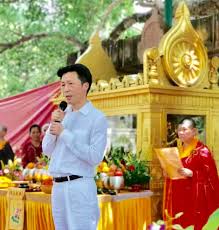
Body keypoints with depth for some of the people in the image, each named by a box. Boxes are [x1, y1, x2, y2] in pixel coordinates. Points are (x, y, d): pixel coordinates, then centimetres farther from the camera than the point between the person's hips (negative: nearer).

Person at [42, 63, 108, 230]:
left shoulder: (97, 118, -7)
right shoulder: (63, 114, 12)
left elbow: (95, 157, -17)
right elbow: (47, 151, 12)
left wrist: (64, 133, -14)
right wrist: (54, 124, -4)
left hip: (80, 187, -6)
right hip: (58, 187, 7)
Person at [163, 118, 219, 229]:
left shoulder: (202, 150, -7)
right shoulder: (178, 150, 15)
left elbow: (210, 175, -12)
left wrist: (191, 174, -24)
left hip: (196, 198, -7)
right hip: (178, 197, 7)